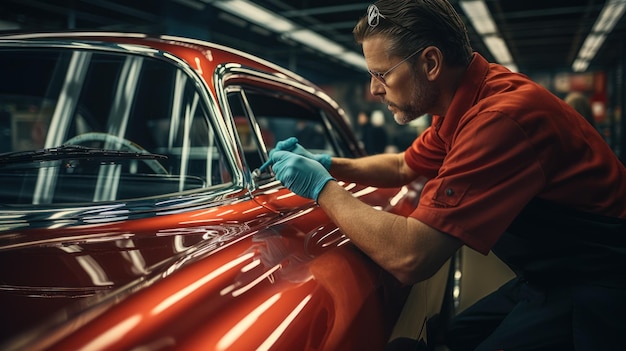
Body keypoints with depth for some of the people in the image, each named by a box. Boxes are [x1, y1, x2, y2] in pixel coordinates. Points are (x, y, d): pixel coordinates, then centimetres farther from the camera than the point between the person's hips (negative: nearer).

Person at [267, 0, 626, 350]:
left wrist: (322, 187, -20)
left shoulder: (502, 116, -31)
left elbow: (408, 257, -33)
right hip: (551, 276, 9)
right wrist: (327, 163, 4)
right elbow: (401, 167, 18)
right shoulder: (464, 102, 1)